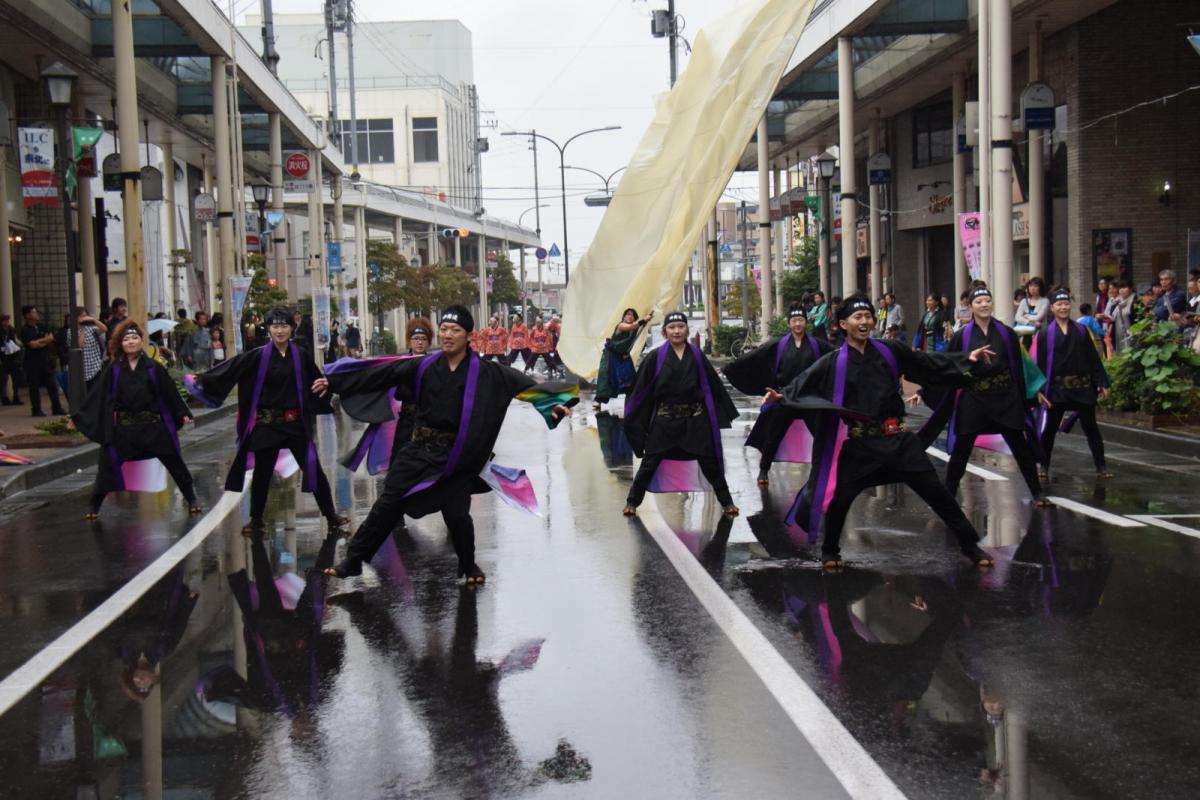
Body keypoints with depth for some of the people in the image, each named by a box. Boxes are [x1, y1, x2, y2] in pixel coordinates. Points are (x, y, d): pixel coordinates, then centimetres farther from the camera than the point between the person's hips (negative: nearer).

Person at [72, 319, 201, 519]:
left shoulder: (154, 368, 0)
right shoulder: (113, 369, 1)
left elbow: (169, 391, 4)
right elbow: (98, 395, 2)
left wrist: (182, 414, 2)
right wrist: (78, 417, 0)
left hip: (152, 424, 0)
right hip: (123, 427, 0)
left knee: (174, 462, 4)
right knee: (107, 465, 0)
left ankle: (191, 499, 19)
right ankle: (95, 506, 14)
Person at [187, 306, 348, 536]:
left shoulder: (301, 356, 0)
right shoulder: (258, 356, -4)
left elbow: (316, 381, 14)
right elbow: (231, 368, -3)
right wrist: (204, 378, -5)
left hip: (295, 423, 1)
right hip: (266, 424, -1)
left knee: (313, 468, 4)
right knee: (262, 472, 9)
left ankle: (331, 516, 15)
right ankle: (256, 520, 25)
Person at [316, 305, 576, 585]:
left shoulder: (486, 372, -6)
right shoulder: (424, 366, 0)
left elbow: (524, 383, -12)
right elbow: (379, 374, 4)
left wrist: (554, 402, -28)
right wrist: (333, 382, 7)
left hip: (457, 456, -2)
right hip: (418, 449, 2)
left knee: (457, 514, 2)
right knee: (386, 505, 4)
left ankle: (468, 566, 29)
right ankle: (353, 560, 16)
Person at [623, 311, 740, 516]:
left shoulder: (697, 356, 3)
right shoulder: (656, 358, -2)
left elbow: (713, 385, 8)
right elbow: (641, 388, 1)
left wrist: (726, 412, 10)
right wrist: (631, 415, 0)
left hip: (695, 419, 1)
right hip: (664, 419, -1)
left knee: (710, 463, 7)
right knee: (649, 463, 3)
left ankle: (726, 502, 18)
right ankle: (632, 502, 16)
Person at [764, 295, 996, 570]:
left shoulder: (889, 351, 4)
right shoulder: (834, 362, -3)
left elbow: (927, 363, 13)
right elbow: (803, 384, -11)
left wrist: (967, 358, 9)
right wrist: (782, 395, -31)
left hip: (897, 438, 2)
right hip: (860, 444, -2)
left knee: (936, 492, 5)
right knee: (839, 498, -4)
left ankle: (970, 545, 17)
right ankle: (830, 551, 22)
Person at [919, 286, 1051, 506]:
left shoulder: (1006, 333, 3)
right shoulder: (962, 337, -2)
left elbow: (1021, 363, 11)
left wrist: (1036, 390, 13)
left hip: (1005, 397, 1)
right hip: (973, 400, -1)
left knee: (1021, 447, 6)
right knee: (961, 450, 2)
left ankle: (1037, 493, 16)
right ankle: (947, 495, 14)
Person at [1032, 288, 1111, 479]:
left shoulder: (1082, 331, 6)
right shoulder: (1045, 334, -1)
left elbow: (1094, 359, 6)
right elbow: (1040, 363, -3)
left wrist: (1102, 383, 1)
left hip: (1082, 388, 2)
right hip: (1056, 389, -2)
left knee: (1091, 427, 7)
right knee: (1048, 429, 3)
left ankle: (1101, 467, 12)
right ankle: (1044, 467, 14)